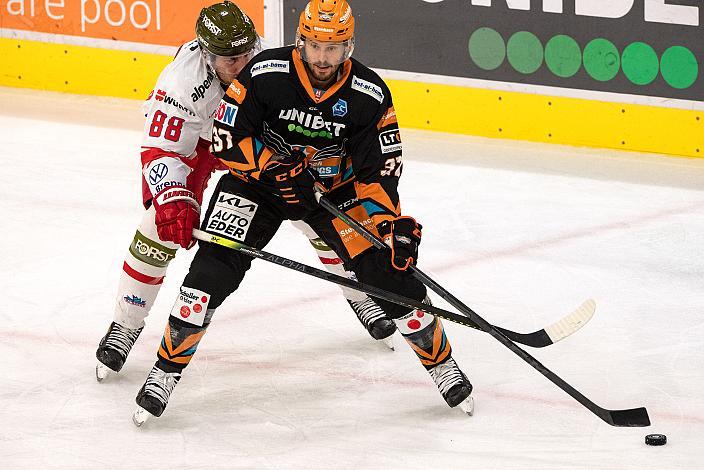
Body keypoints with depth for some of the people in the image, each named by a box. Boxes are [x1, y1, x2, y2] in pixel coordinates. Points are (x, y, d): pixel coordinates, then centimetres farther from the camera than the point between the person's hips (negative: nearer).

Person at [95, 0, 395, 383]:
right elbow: (160, 150, -36)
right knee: (164, 223, -16)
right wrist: (172, 201, -49)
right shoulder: (183, 80, -38)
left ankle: (360, 294, 20)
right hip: (190, 139, -3)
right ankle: (125, 325, 1)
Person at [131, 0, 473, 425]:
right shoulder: (264, 74, -23)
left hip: (335, 188, 1)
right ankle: (168, 368, -4)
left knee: (389, 270, -9)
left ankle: (440, 359, 11)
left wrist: (395, 223, -26)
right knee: (214, 269, -17)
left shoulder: (369, 95, -18)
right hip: (259, 181, -1)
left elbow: (379, 171, -13)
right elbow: (227, 140, -18)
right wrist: (276, 168, -29)